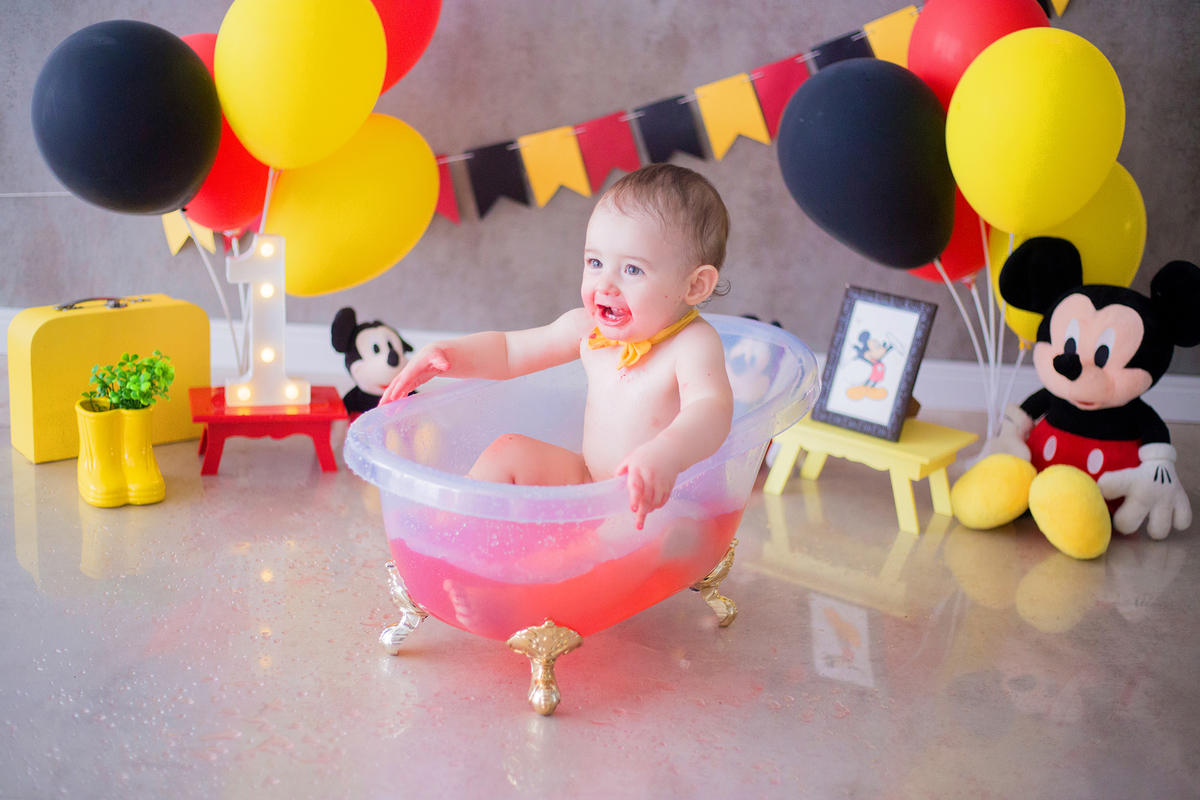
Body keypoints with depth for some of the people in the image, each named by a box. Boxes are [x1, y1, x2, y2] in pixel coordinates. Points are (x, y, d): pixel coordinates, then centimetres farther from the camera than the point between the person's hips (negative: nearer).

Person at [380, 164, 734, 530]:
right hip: (589, 482, 7)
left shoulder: (694, 344, -21)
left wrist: (667, 455, -63)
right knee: (507, 452, 1)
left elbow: (712, 408, -42)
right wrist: (445, 352, -4)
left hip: (667, 501, -7)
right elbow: (508, 350, 14)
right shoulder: (588, 329, 0)